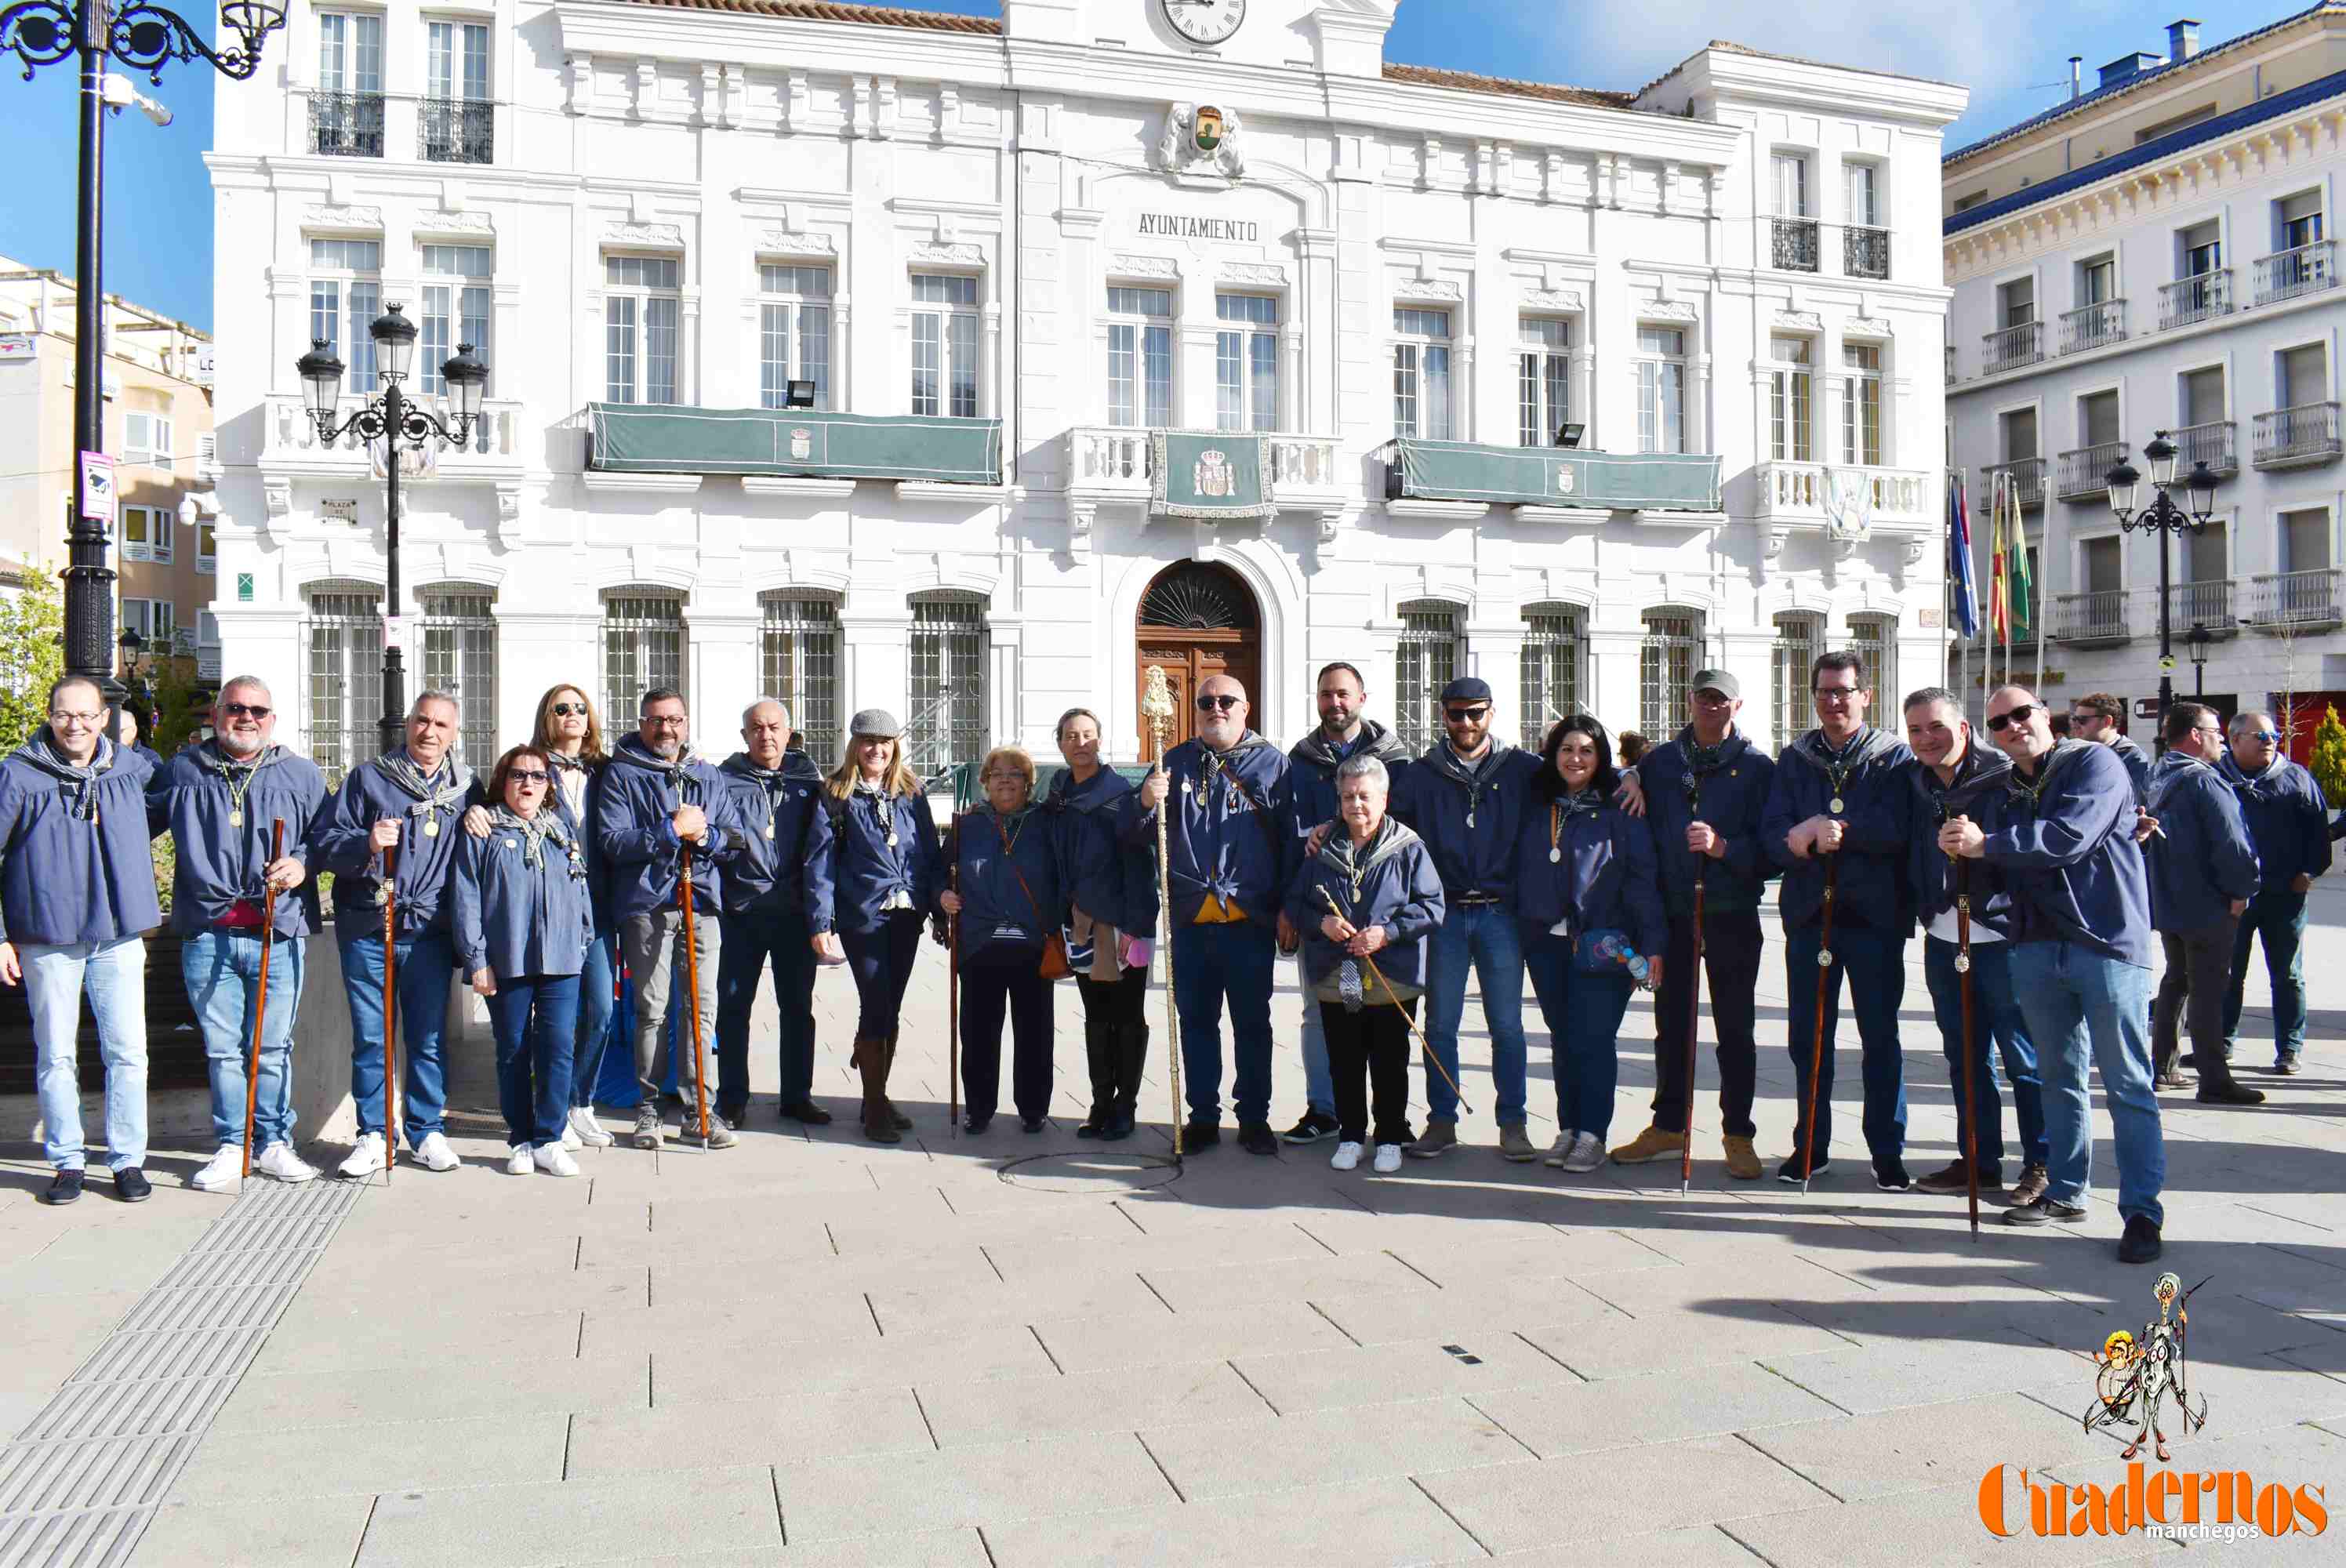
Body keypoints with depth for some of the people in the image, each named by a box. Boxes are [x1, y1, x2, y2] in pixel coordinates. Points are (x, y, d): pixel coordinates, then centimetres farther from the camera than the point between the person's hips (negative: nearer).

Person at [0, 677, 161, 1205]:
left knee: (128, 1051, 1)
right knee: (56, 1055, 6)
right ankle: (67, 1161, 18)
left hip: (119, 936, 2)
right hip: (48, 939, -2)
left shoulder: (132, 768, 5)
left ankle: (127, 1160, 11)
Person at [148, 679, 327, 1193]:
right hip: (207, 935, 1)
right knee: (222, 1047, 4)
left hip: (279, 934, 0)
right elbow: (136, 822, 24)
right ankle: (232, 1145, 14)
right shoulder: (182, 772, 11)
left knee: (273, 1048, 4)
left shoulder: (301, 775, 10)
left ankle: (274, 1142, 16)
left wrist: (302, 863, -7)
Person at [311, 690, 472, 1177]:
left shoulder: (466, 786, 10)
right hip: (366, 931, -1)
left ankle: (427, 1132, 18)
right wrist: (366, 845, -20)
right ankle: (372, 1135, 16)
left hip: (430, 933, 1)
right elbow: (323, 841, -3)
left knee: (428, 1039, 7)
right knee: (370, 1039, 5)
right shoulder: (367, 778, 3)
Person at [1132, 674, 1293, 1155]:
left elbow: (1289, 838, 3)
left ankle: (1254, 1119, 18)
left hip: (1251, 920, -2)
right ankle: (1203, 1117, 20)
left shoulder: (1272, 763, 5)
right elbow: (1136, 837, 9)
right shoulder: (1176, 763, 10)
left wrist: (1287, 908, -3)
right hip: (1190, 920, 2)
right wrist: (1147, 804, -12)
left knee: (1252, 1023, 7)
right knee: (1196, 1021, 9)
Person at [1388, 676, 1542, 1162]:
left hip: (1500, 914, -1)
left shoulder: (1523, 770, 4)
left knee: (1506, 1024, 4)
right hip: (1446, 914, 1)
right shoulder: (1421, 774, 6)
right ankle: (1442, 1121, 14)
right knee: (1440, 1024, 5)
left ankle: (1512, 1123, 13)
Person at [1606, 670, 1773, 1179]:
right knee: (1671, 1025, 11)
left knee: (1735, 1028, 5)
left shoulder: (1757, 768, 0)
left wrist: (1724, 848, -19)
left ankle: (1737, 1133, 14)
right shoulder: (1659, 761, 9)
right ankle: (1668, 1126, 23)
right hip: (1672, 913, 3)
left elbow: (1770, 846, -6)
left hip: (1732, 916, -3)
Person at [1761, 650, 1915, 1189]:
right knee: (1807, 1038, 8)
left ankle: (1887, 1151, 15)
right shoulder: (1794, 760, 10)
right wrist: (1805, 839, -23)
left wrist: (1830, 828, -19)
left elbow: (1897, 830, -14)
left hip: (1875, 916, -3)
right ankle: (1811, 1145, 21)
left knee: (1880, 1038, 5)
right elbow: (1773, 834, -2)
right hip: (1809, 914, 3)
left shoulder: (1895, 757, 1)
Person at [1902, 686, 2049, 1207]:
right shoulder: (1915, 784, 9)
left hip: (1999, 935, -6)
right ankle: (1979, 1160, 24)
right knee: (1965, 1057, 13)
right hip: (1942, 938, 6)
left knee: (2024, 1057, 1)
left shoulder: (2003, 777, -9)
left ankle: (2039, 1166, 11)